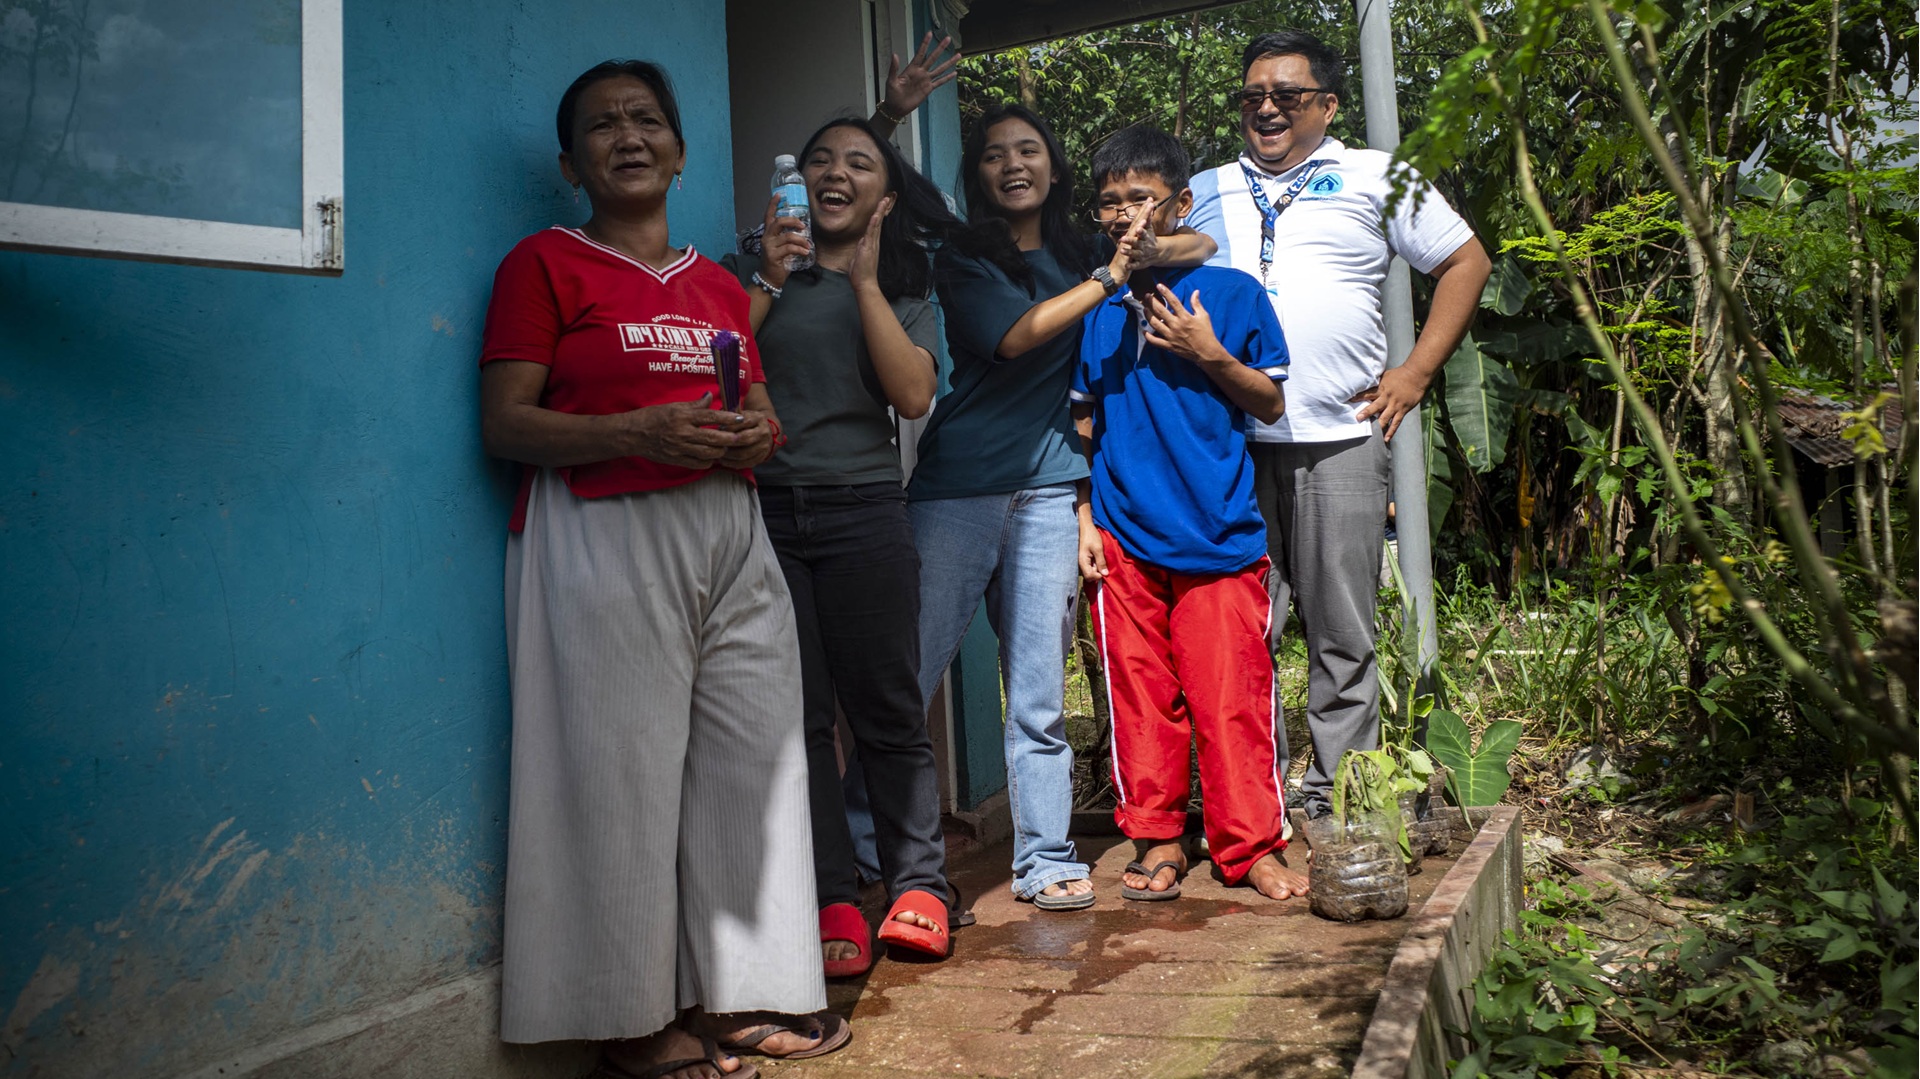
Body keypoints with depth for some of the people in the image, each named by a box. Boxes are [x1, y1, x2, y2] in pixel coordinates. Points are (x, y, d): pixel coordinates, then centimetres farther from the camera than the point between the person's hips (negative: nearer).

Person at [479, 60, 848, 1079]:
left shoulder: (719, 285, 20)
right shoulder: (545, 263, 4)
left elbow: (765, 414, 22)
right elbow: (505, 424, -5)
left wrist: (754, 434, -2)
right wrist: (640, 432, -19)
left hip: (729, 537, 6)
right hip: (605, 540, -5)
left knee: (750, 757, 4)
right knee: (623, 769, -5)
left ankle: (739, 990, 17)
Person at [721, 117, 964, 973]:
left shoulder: (904, 291, 13)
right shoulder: (747, 274, 12)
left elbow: (915, 395, -5)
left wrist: (864, 280, -5)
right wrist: (769, 281, -6)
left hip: (864, 510, 0)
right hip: (763, 510, 0)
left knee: (887, 710, 2)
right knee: (799, 716, 0)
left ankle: (918, 885, 15)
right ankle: (833, 903, 8)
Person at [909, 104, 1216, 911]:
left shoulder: (1076, 257, 18)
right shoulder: (962, 261, 5)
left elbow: (1199, 244, 25)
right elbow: (1013, 336, -11)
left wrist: (1157, 250, 4)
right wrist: (1111, 276, -6)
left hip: (1048, 493, 4)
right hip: (958, 490, -3)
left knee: (1039, 695, 5)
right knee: (908, 678, -4)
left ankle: (1045, 860, 14)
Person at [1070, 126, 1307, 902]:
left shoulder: (1231, 294, 3)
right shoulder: (1091, 307, 9)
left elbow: (1271, 405, 7)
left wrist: (1210, 355, -9)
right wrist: (1084, 519, 7)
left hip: (1220, 536, -2)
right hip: (1123, 539, 2)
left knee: (1232, 695, -1)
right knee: (1140, 694, 6)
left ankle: (1249, 845, 14)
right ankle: (1157, 839, 20)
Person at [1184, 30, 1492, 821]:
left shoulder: (1375, 178, 12)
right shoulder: (1205, 193, 18)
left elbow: (1466, 263, 13)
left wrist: (1414, 375, 4)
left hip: (1340, 438, -1)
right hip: (1229, 442, 2)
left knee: (1342, 634, 3)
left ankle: (1338, 800, 14)